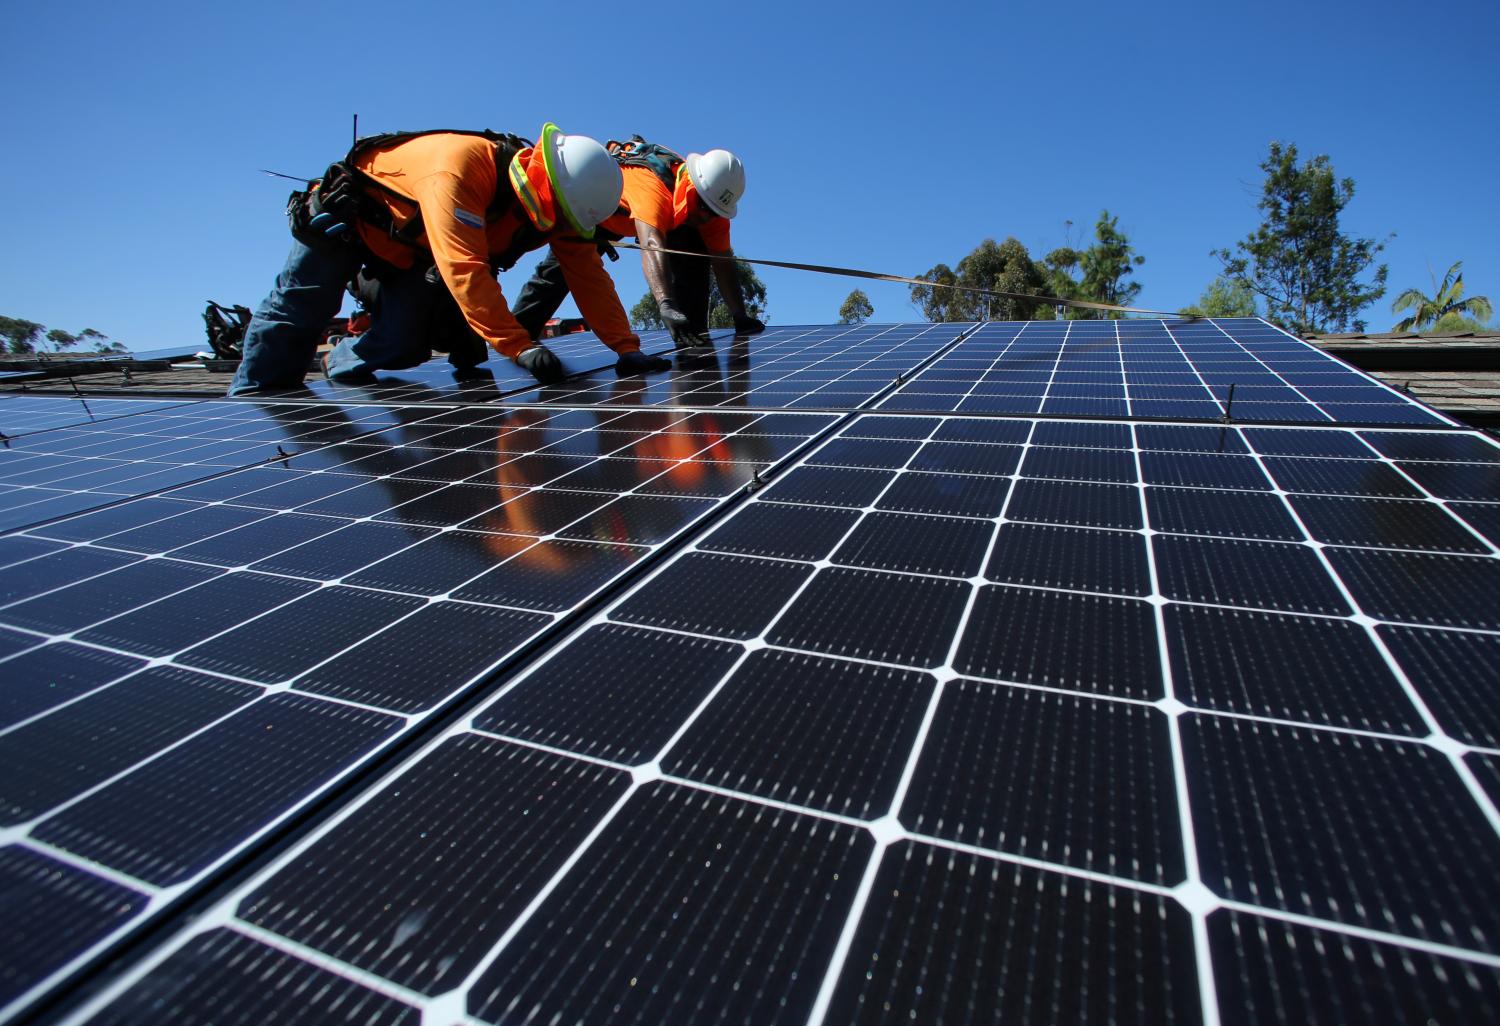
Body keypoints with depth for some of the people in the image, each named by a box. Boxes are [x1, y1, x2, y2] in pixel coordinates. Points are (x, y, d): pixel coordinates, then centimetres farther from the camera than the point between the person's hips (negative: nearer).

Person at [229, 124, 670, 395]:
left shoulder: (555, 203, -20)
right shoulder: (461, 167, -41)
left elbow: (589, 276, -21)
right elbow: (465, 271, -48)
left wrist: (627, 349, -29)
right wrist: (519, 347, -52)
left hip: (415, 251, 5)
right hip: (350, 217, -5)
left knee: (401, 349, -8)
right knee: (296, 318, 5)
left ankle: (341, 361, 23)